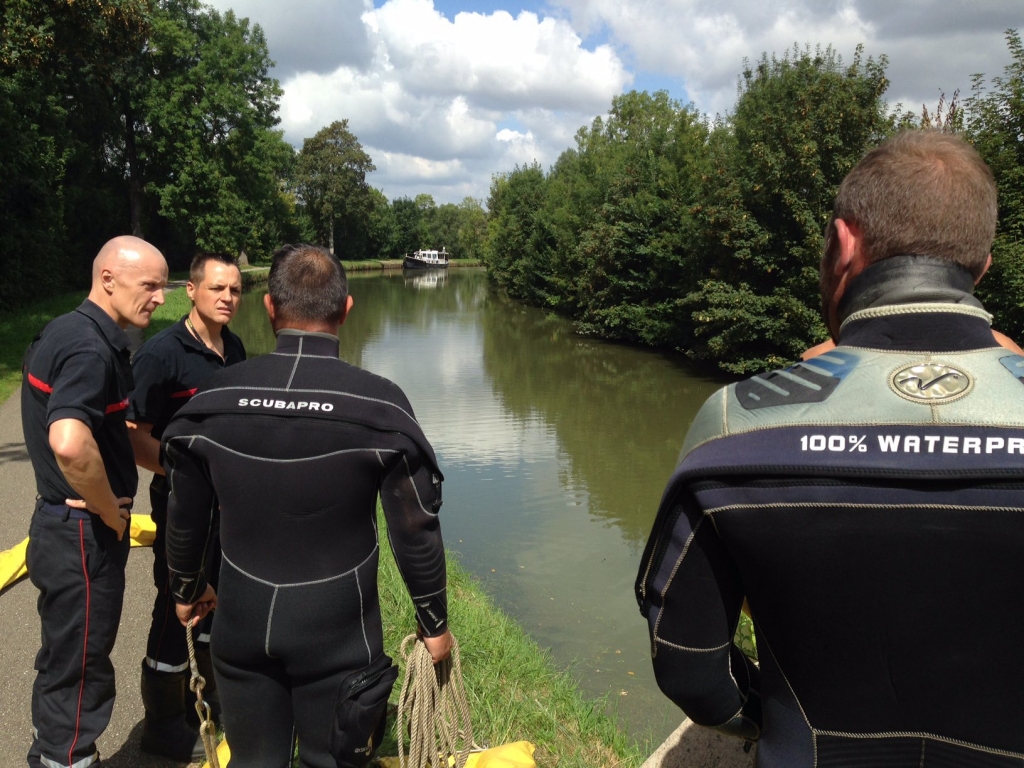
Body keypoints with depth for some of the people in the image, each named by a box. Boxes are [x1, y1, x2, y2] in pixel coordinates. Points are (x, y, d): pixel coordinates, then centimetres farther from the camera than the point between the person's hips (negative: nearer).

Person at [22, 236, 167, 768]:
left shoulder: (61, 332, 8)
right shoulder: (92, 348, -23)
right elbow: (69, 443, -39)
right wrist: (108, 510, -22)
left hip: (60, 521, 10)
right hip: (84, 534, -10)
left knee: (64, 656, 24)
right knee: (79, 668, 5)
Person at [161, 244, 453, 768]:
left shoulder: (212, 399, -8)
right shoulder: (381, 406, -17)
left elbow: (185, 517, 3)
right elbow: (416, 531, -11)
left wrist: (187, 589, 22)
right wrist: (434, 623, 4)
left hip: (242, 627, 3)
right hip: (337, 635, -2)